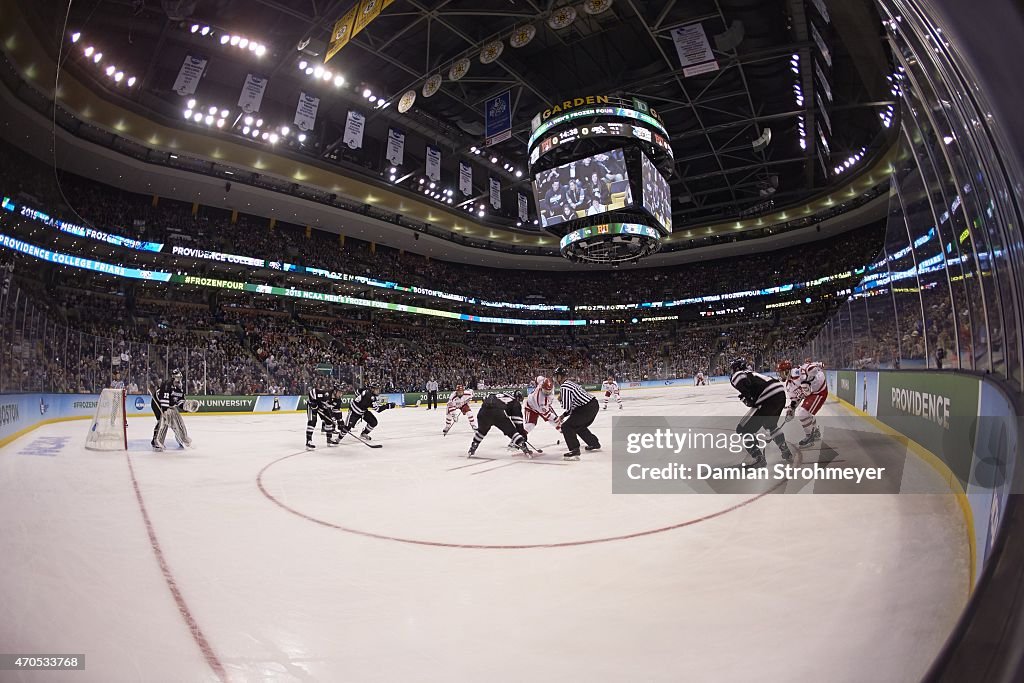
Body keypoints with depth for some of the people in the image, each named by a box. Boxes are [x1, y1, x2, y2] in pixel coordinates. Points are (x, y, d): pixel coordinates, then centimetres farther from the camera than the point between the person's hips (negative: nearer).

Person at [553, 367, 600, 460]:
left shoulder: (564, 387, -13)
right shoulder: (570, 383, 18)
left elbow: (566, 406, -16)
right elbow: (572, 405, 23)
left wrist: (561, 399, 3)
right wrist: (564, 415, 20)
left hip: (587, 409, -10)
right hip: (593, 405, 10)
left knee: (566, 426, -7)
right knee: (579, 426, 30)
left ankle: (574, 451, -11)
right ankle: (595, 444, 42)